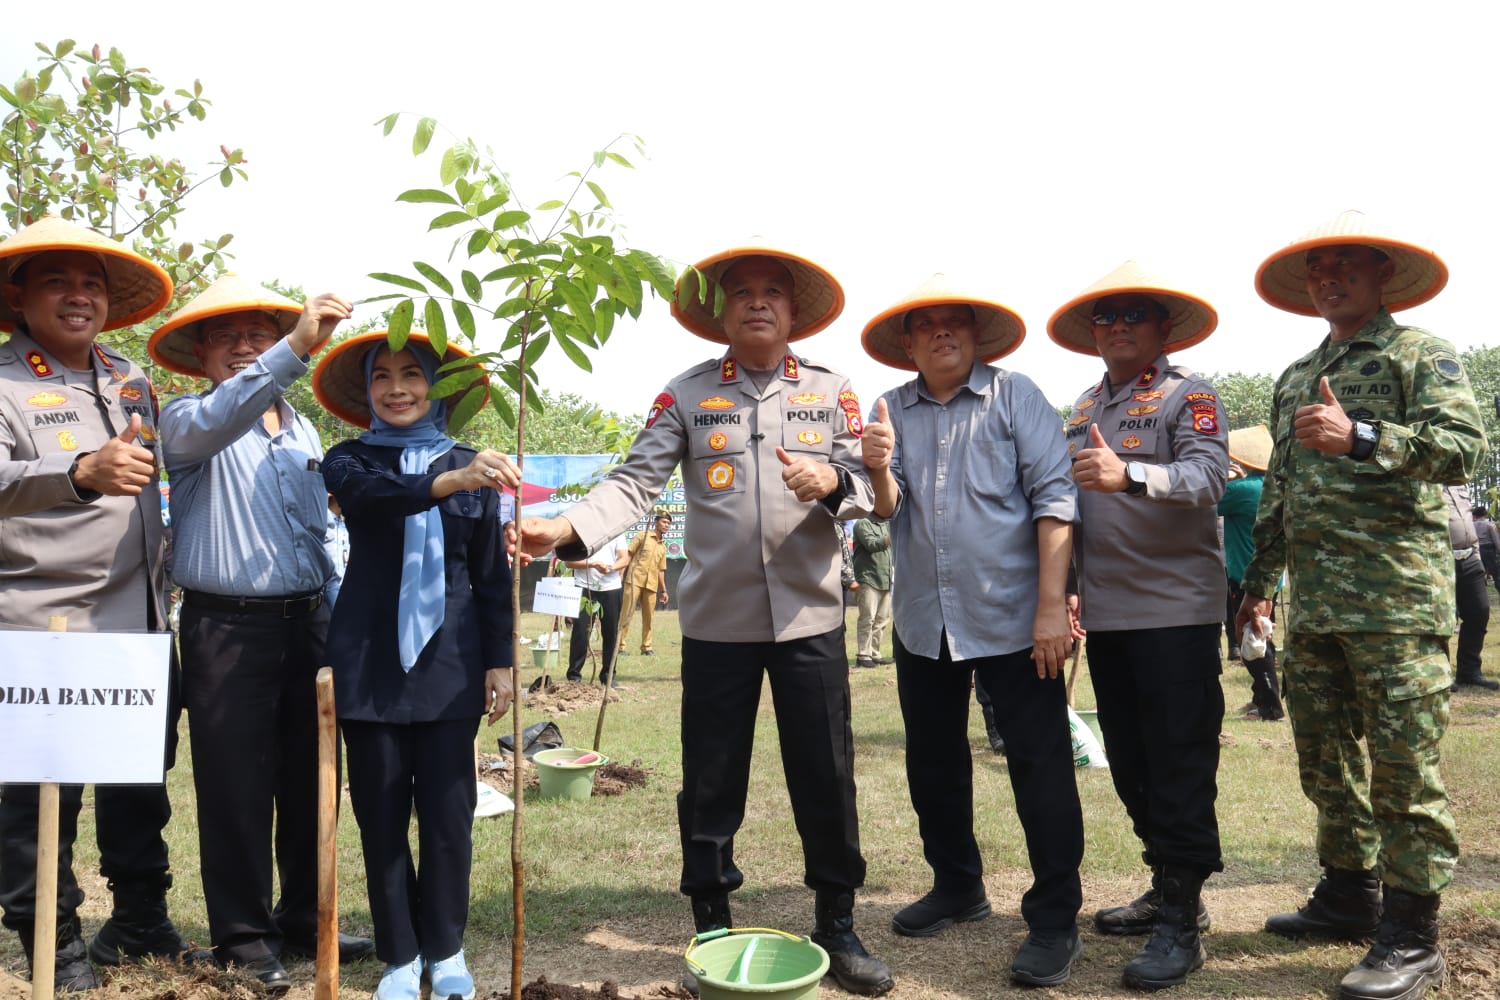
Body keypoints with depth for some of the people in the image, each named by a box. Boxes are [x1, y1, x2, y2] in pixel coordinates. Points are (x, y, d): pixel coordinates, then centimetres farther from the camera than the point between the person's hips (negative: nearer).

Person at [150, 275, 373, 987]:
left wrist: (334, 608, 16)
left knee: (308, 782, 10)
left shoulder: (302, 431, 16)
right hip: (227, 628, -5)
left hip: (306, 620, 5)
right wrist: (297, 351, -39)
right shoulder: (188, 421, -2)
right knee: (237, 788, 1)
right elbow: (213, 423, -28)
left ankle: (302, 920, 24)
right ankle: (243, 934, 15)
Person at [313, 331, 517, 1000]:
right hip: (369, 662, 0)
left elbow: (492, 575, 8)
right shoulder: (350, 459, 3)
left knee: (449, 812, 3)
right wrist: (447, 482, -39)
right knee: (381, 813, 6)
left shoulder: (471, 465, 7)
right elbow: (368, 494, -22)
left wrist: (499, 661, 2)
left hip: (449, 663, 0)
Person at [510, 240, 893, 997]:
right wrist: (565, 530, -24)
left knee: (825, 776, 7)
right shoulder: (686, 394, 2)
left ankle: (837, 927, 24)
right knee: (710, 782, 8)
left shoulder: (830, 389, 5)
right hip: (717, 620, 0)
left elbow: (869, 486, 1)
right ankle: (712, 930, 24)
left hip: (810, 617, 1)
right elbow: (635, 481, -8)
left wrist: (831, 482, -21)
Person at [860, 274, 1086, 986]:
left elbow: (1054, 498, -10)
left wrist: (1051, 607, -17)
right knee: (932, 763, 15)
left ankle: (1055, 919, 10)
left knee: (1040, 766, -1)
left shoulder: (1014, 396, -4)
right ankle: (957, 887, 34)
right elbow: (888, 510, 0)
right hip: (923, 621, 5)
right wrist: (878, 471, -23)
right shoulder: (892, 410, 6)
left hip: (1011, 618, -5)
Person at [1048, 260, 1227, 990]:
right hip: (1106, 614, 7)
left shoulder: (1189, 395, -3)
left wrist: (1131, 475, -38)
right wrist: (1067, 588, 15)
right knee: (1131, 764, 13)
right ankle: (1167, 889, 27)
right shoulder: (1083, 409, 16)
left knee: (1180, 767, -3)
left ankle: (1182, 922, 4)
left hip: (1176, 610, -7)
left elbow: (1207, 478, -20)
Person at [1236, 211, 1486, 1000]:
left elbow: (1463, 447, -15)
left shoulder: (1420, 355, 0)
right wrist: (1260, 575, 22)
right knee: (1325, 759, 13)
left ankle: (1410, 935, 5)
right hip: (1314, 602, 7)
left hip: (1396, 599, -7)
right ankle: (1349, 894, 27)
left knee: (1403, 766, -4)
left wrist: (1359, 437, -27)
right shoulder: (1295, 379, 20)